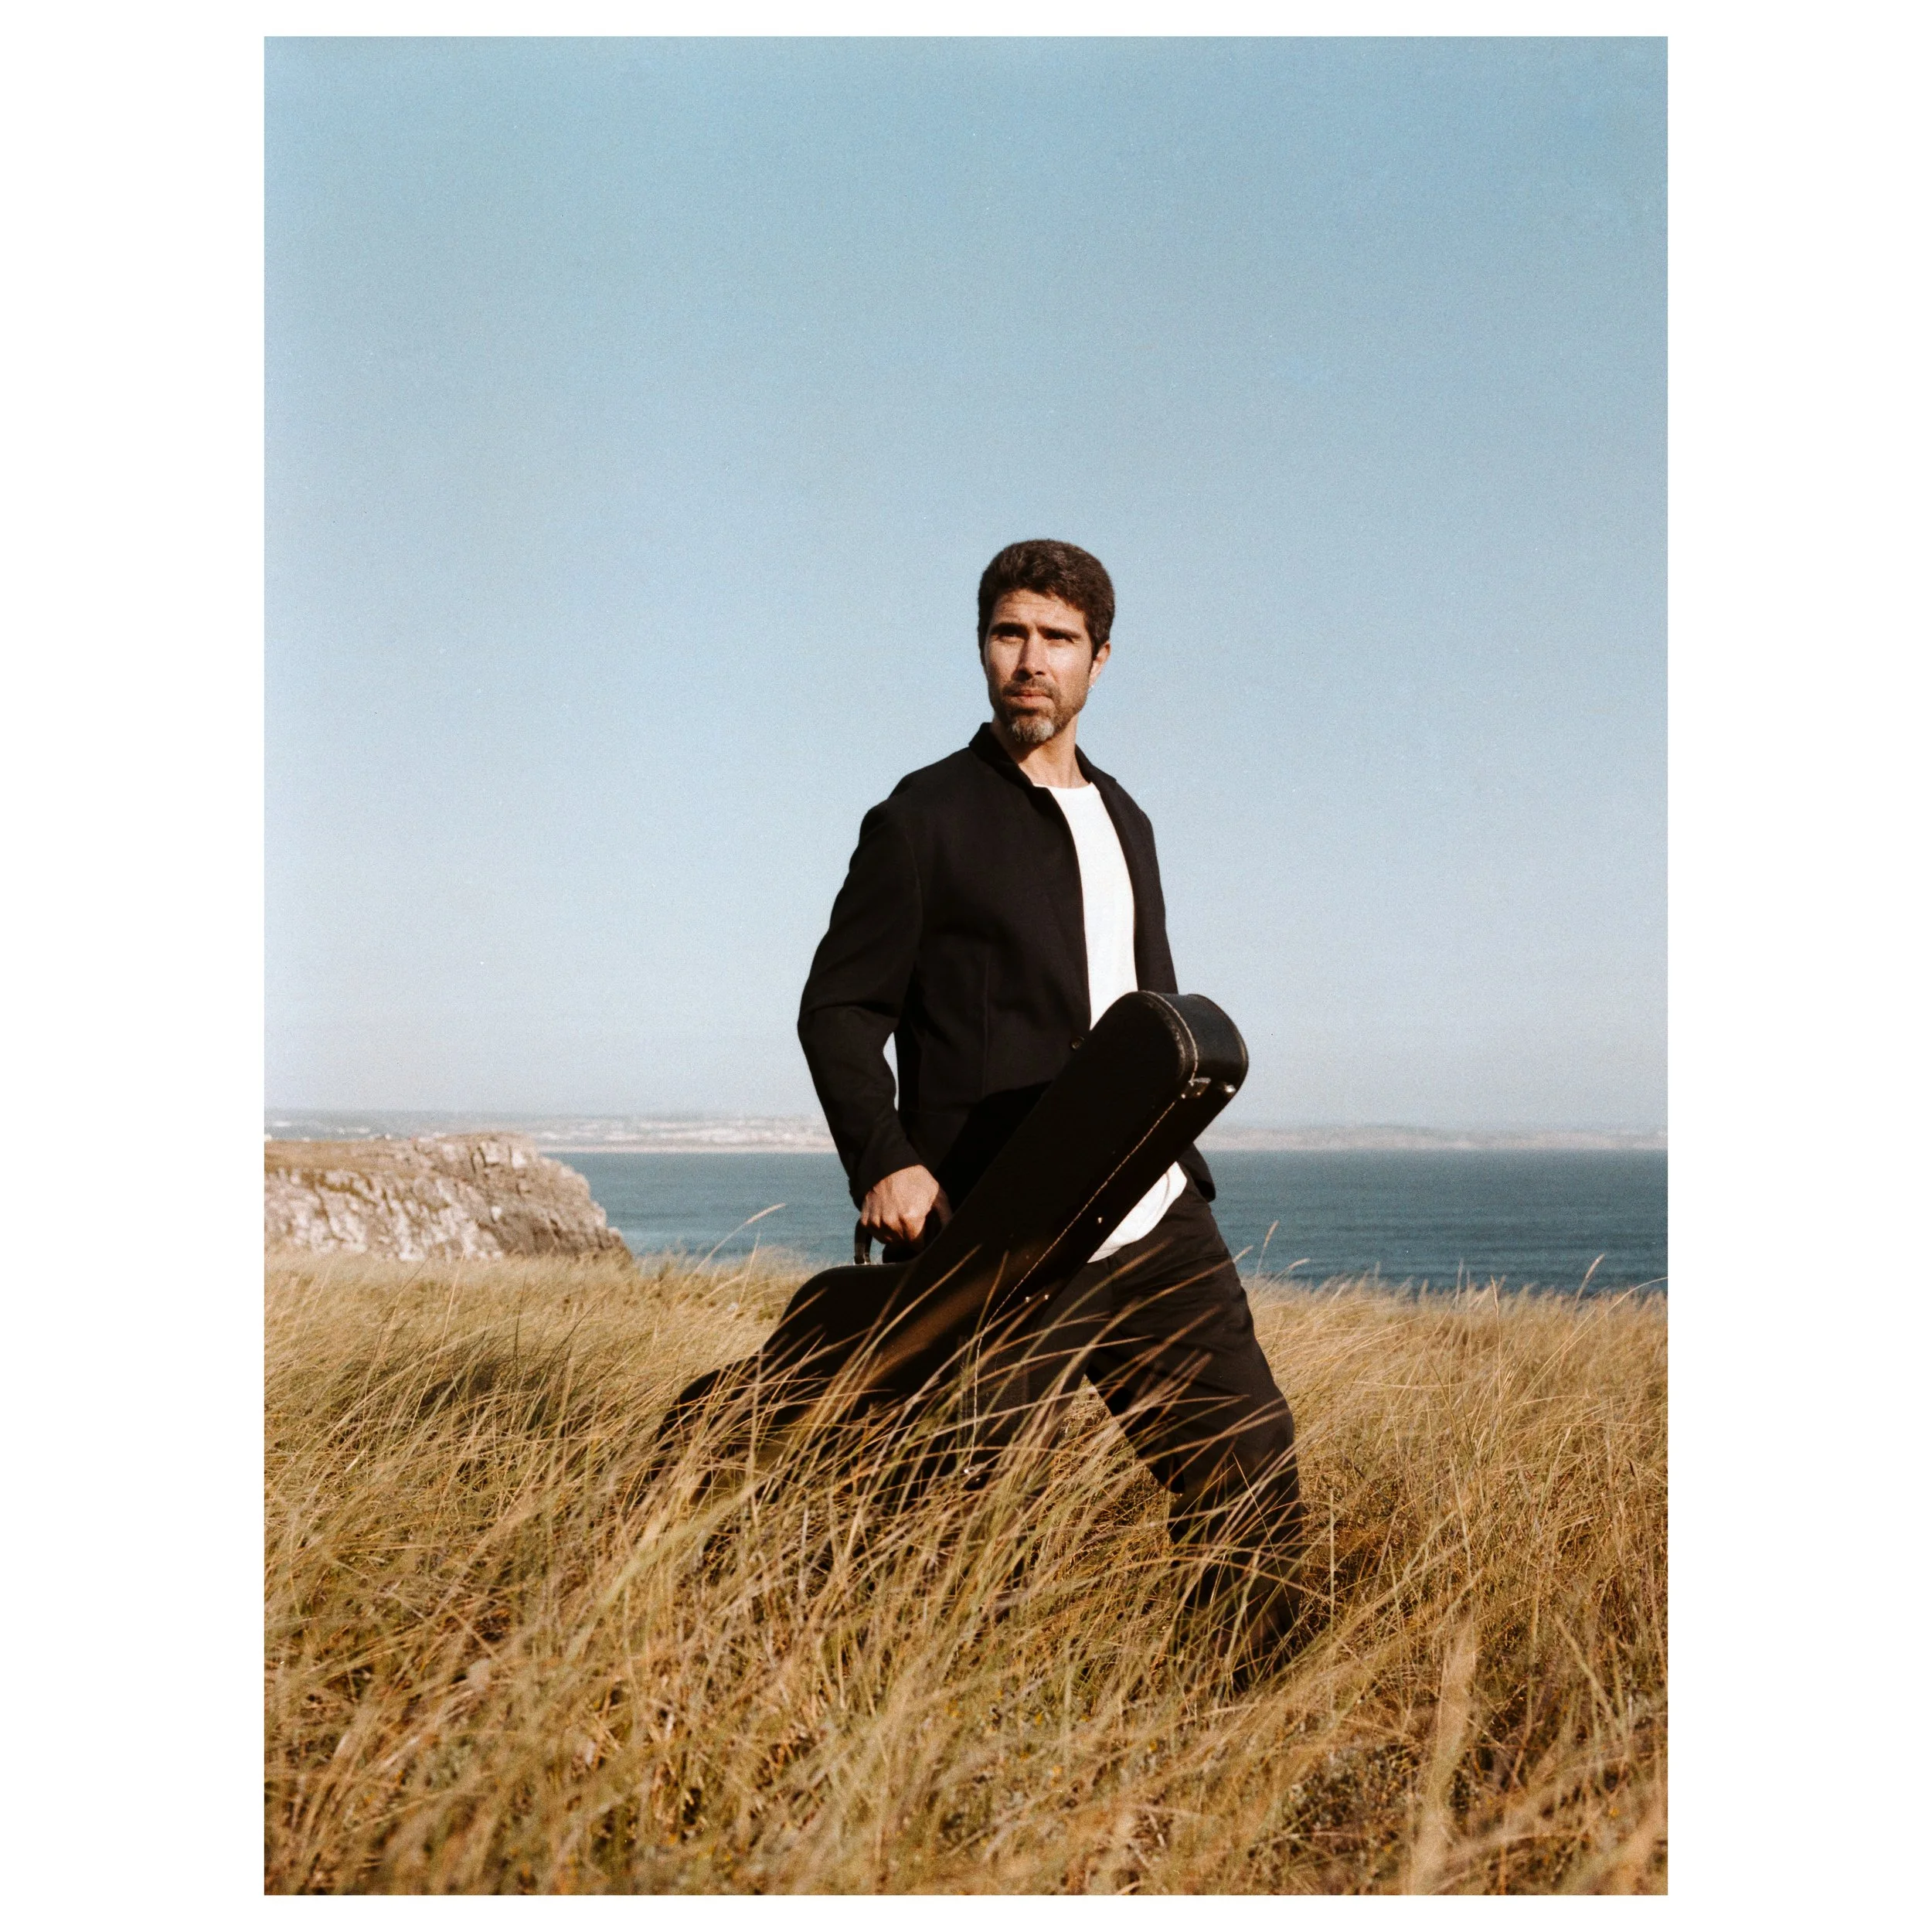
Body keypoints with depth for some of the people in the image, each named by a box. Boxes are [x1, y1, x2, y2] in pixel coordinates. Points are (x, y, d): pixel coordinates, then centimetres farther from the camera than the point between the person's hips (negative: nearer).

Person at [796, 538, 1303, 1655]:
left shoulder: (1125, 822, 20)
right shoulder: (925, 820, 0)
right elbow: (838, 1008, -3)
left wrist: (1189, 1183, 15)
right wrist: (885, 1159, -17)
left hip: (1155, 1226, 6)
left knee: (1253, 1473, 3)